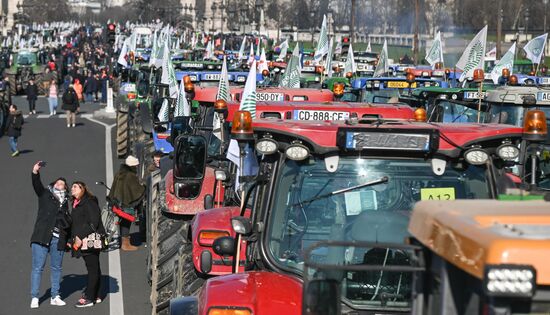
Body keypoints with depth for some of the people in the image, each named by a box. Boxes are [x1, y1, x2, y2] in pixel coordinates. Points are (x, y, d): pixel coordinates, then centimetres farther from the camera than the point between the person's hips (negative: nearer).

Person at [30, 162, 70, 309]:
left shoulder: (65, 201, 17)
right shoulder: (45, 194, 7)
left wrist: (69, 239, 13)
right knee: (38, 267, -3)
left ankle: (55, 296, 18)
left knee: (56, 268, 9)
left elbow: (68, 221, 21)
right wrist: (35, 173, -30)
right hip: (42, 236, -4)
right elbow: (37, 185, -11)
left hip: (58, 239, 4)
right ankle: (34, 298, -1)